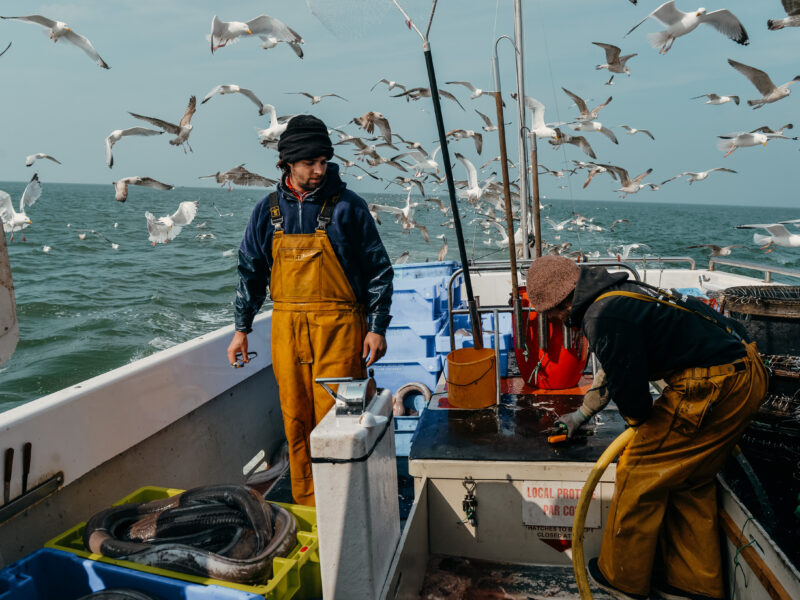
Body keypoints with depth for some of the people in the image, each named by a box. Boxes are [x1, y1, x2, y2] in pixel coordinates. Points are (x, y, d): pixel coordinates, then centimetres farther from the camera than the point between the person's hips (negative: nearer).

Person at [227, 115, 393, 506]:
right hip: (287, 327, 4)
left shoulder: (347, 206, -1)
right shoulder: (268, 211, 9)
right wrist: (241, 330, 13)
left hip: (338, 327, -3)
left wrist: (377, 327, -4)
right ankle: (305, 508, 22)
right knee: (296, 422, 8)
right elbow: (251, 271, 16)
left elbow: (378, 269, 1)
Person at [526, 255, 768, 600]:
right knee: (691, 482, 20)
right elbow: (617, 371, 30)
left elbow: (629, 386, -17)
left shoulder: (604, 318, -18)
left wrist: (641, 422, 8)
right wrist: (581, 415, 41)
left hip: (714, 390, -10)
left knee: (640, 473, 3)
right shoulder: (616, 294, 16)